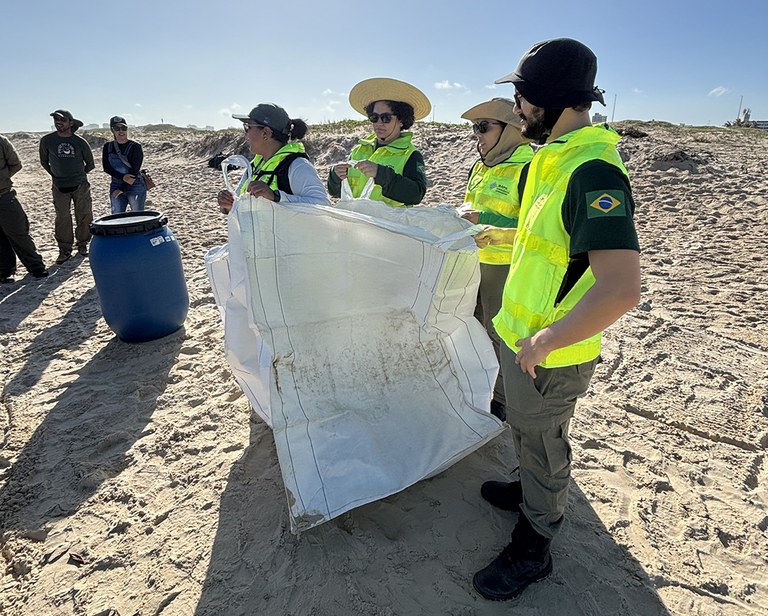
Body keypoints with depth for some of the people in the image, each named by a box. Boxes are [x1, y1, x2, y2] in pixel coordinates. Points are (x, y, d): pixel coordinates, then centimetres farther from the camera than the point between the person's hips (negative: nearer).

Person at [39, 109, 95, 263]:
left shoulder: (80, 142, -3)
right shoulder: (47, 141, -3)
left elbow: (90, 164, 9)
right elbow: (44, 161, 12)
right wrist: (56, 175, 13)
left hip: (80, 185, 0)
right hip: (59, 187, 0)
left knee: (84, 216, 3)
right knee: (62, 218, -1)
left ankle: (82, 245, 19)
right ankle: (65, 249, 7)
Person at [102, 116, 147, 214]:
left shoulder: (135, 147, -6)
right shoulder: (108, 147, 8)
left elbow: (134, 171, -11)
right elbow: (106, 167, 0)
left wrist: (122, 189, -11)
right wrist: (123, 177, -18)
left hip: (135, 187, -4)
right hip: (116, 187, 4)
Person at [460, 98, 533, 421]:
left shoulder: (527, 169, -15)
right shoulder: (480, 167, 11)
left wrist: (483, 219, -26)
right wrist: (460, 215, 2)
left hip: (504, 266, -8)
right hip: (472, 261, 9)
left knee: (500, 334, 5)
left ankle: (501, 400, 24)